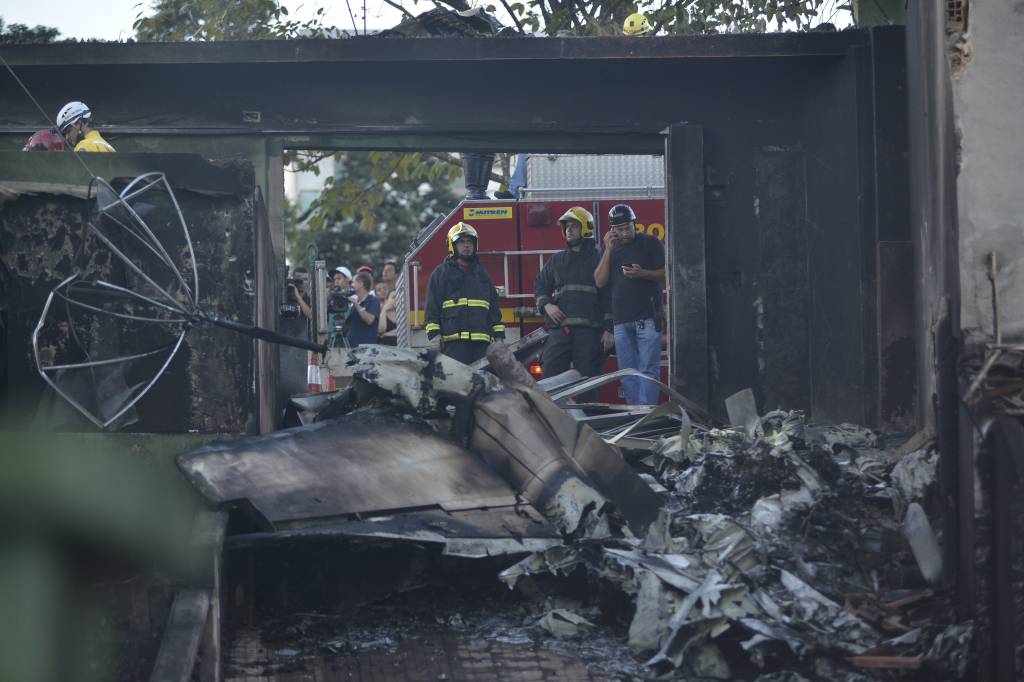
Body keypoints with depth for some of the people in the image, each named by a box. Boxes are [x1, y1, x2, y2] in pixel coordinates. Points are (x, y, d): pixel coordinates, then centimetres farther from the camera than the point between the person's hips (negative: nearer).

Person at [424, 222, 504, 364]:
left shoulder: (482, 273, 22)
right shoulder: (441, 273, 9)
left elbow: (494, 307, 22)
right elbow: (432, 306, 4)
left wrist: (499, 334, 13)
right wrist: (434, 334, -7)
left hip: (482, 342, 5)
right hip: (454, 341, -5)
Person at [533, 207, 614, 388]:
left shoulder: (598, 259, 7)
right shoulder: (557, 260, 19)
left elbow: (608, 297, 2)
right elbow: (540, 285, 23)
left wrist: (608, 329, -6)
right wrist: (546, 305, 1)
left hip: (588, 331, -3)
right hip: (559, 330, 3)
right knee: (550, 379, -5)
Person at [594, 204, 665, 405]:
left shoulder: (650, 243, 4)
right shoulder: (611, 247, 15)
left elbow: (666, 274, 0)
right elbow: (600, 281, 6)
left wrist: (642, 273, -17)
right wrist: (608, 250, -3)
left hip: (648, 318, -5)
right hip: (621, 320, 5)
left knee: (648, 370, -9)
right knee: (627, 373, 4)